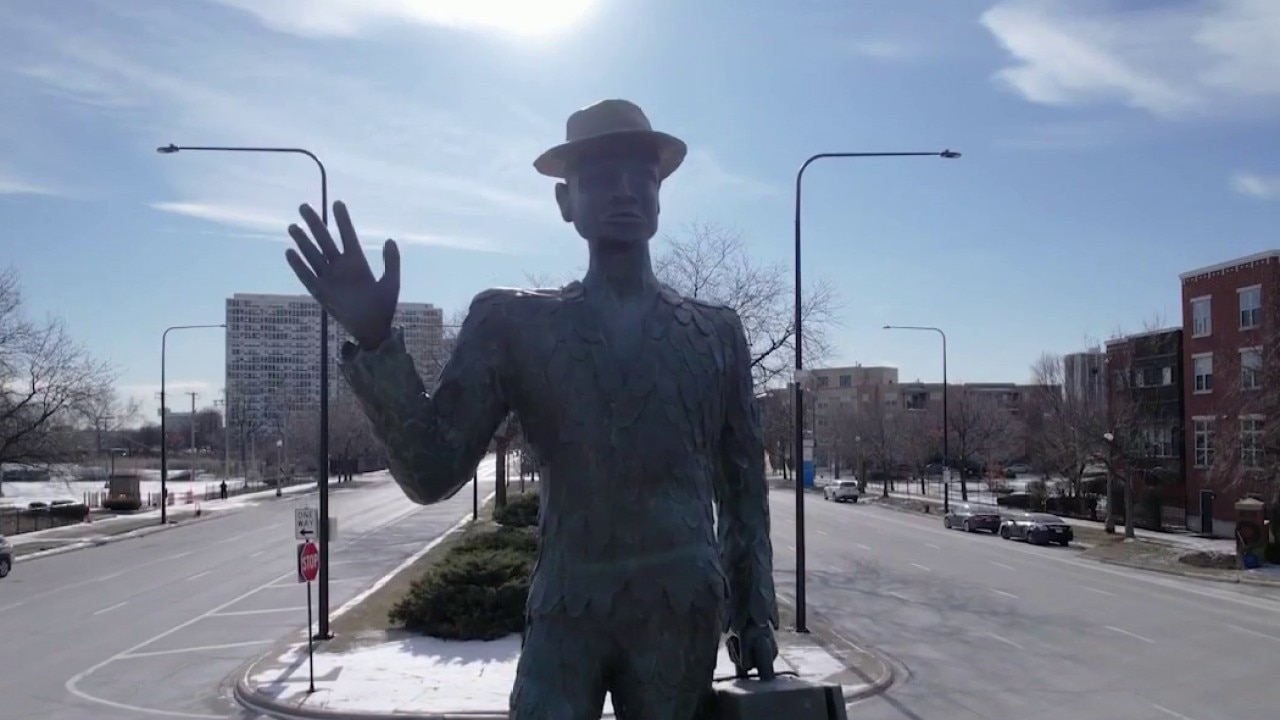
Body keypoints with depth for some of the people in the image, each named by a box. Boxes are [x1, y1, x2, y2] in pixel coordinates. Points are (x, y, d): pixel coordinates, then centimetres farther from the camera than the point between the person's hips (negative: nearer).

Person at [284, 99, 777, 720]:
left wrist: (755, 616, 11)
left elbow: (745, 490, 13)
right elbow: (433, 472, -4)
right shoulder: (514, 323, 2)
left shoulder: (716, 333, 8)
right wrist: (374, 342, -17)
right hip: (566, 619, -1)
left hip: (685, 622, 2)